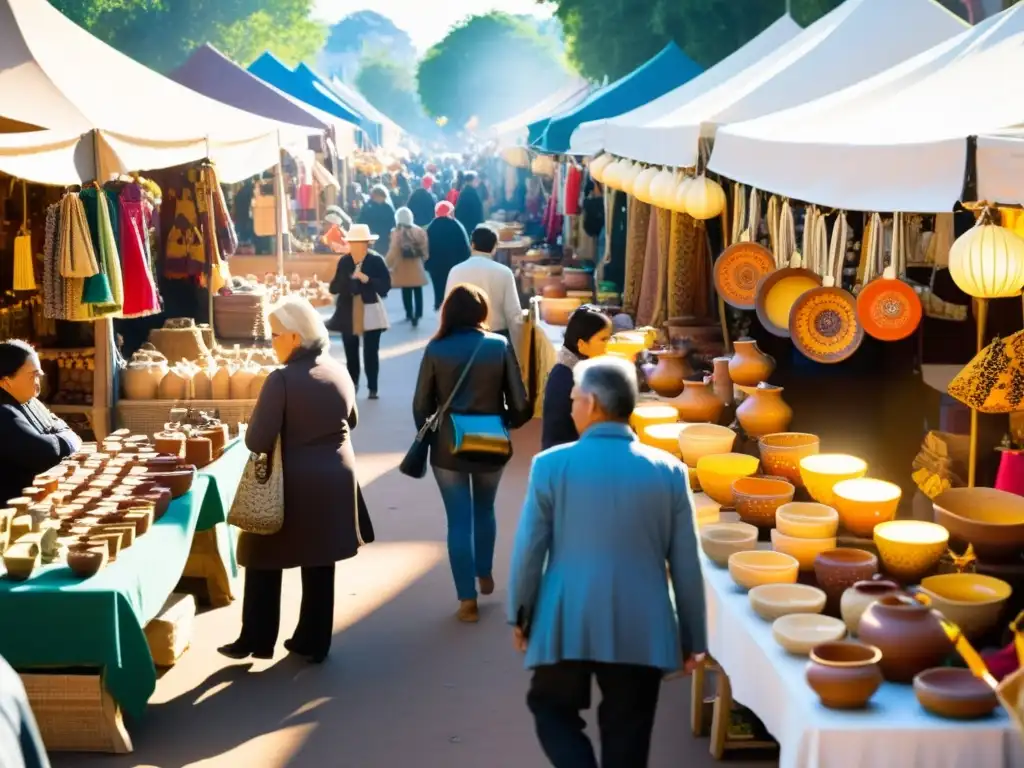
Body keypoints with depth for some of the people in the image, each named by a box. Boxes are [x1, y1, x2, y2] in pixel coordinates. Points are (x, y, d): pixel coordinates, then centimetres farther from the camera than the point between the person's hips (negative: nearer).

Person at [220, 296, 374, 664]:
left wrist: (281, 433, 0)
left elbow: (257, 441, -19)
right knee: (320, 566, 13)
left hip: (293, 485, -5)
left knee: (265, 563, 11)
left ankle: (256, 641, 17)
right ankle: (313, 642, 20)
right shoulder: (340, 372, 1)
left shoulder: (282, 380, -19)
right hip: (335, 482, 5)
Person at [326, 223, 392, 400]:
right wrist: (346, 282, -17)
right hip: (348, 313, 3)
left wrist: (367, 279, -23)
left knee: (370, 352, 0)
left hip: (370, 312, -3)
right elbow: (334, 287, 5)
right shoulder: (344, 261, 3)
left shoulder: (376, 260, -7)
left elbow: (386, 285, -11)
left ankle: (372, 388, 9)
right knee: (350, 352, 10)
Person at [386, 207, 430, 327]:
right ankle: (417, 315, -8)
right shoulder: (419, 231, 1)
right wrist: (423, 259, 23)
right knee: (418, 291, 3)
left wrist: (387, 264, -2)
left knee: (406, 292, 8)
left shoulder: (396, 232, -11)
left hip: (403, 268, -2)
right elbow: (424, 250, 5)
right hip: (417, 267, 3)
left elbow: (393, 251, -12)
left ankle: (410, 314, 13)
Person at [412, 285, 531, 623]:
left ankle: (468, 599, 6)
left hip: (448, 447, -1)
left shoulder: (435, 350, -8)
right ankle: (485, 574, 39)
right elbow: (519, 402, -6)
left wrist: (427, 435, 14)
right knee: (485, 510, 25)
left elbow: (421, 405, -3)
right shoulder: (499, 345, -7)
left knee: (459, 521, 5)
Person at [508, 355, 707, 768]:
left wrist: (520, 614, 12)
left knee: (553, 707, 19)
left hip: (566, 625, -1)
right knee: (626, 735, 11)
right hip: (641, 631, 2)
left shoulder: (550, 465, -7)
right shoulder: (669, 471, -2)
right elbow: (686, 563, 1)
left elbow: (528, 549, -3)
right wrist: (692, 637, 11)